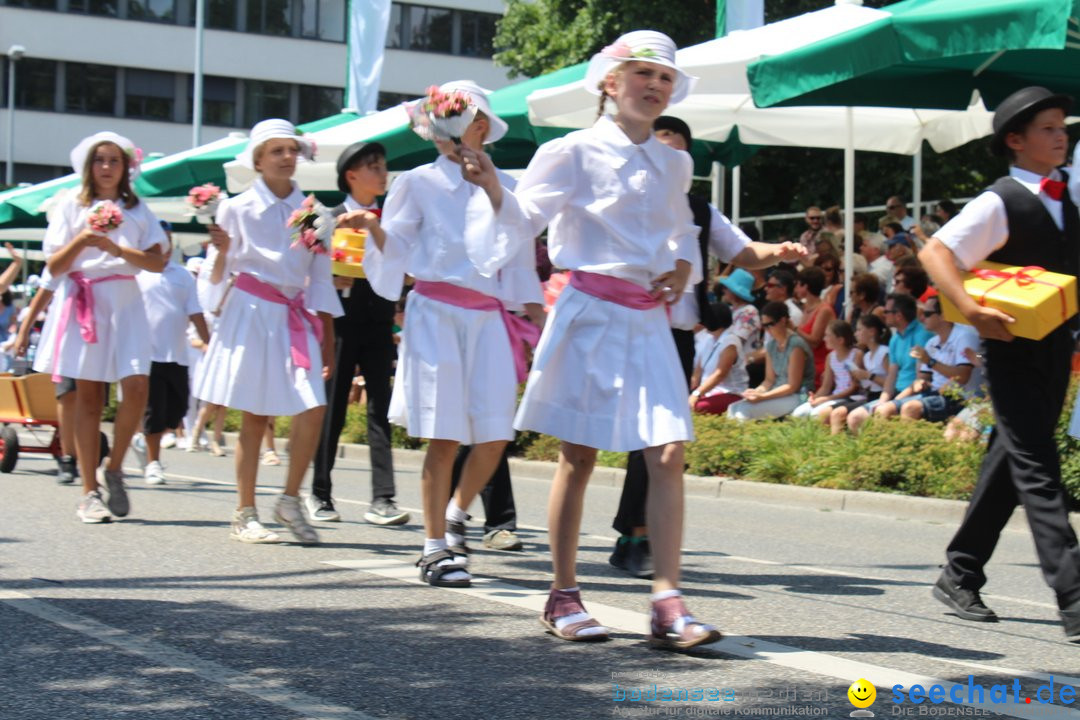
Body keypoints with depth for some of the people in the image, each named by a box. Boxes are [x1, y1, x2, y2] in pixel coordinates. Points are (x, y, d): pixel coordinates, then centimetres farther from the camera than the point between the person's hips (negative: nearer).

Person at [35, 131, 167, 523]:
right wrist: (81, 241, -15)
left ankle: (114, 469, 5)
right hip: (82, 302, -1)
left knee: (136, 385, -15)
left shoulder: (137, 209, 11)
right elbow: (54, 267, 1)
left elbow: (157, 261, -1)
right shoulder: (71, 207, 8)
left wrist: (114, 247, -12)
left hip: (125, 302, 1)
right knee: (88, 395, -2)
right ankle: (89, 491, 2)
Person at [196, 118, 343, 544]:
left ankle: (291, 501, 4)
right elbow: (216, 278, 4)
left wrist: (326, 338, 9)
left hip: (295, 317, 3)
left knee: (314, 409, -12)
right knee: (254, 417, -1)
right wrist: (221, 251, -18)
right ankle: (244, 514, 9)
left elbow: (320, 278, 13)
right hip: (251, 314, -3)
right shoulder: (238, 208, 2)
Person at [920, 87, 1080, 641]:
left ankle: (960, 577, 25)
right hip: (1013, 346, -8)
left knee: (1012, 461, 13)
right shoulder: (999, 202, -12)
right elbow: (934, 252, -19)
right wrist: (971, 310, -30)